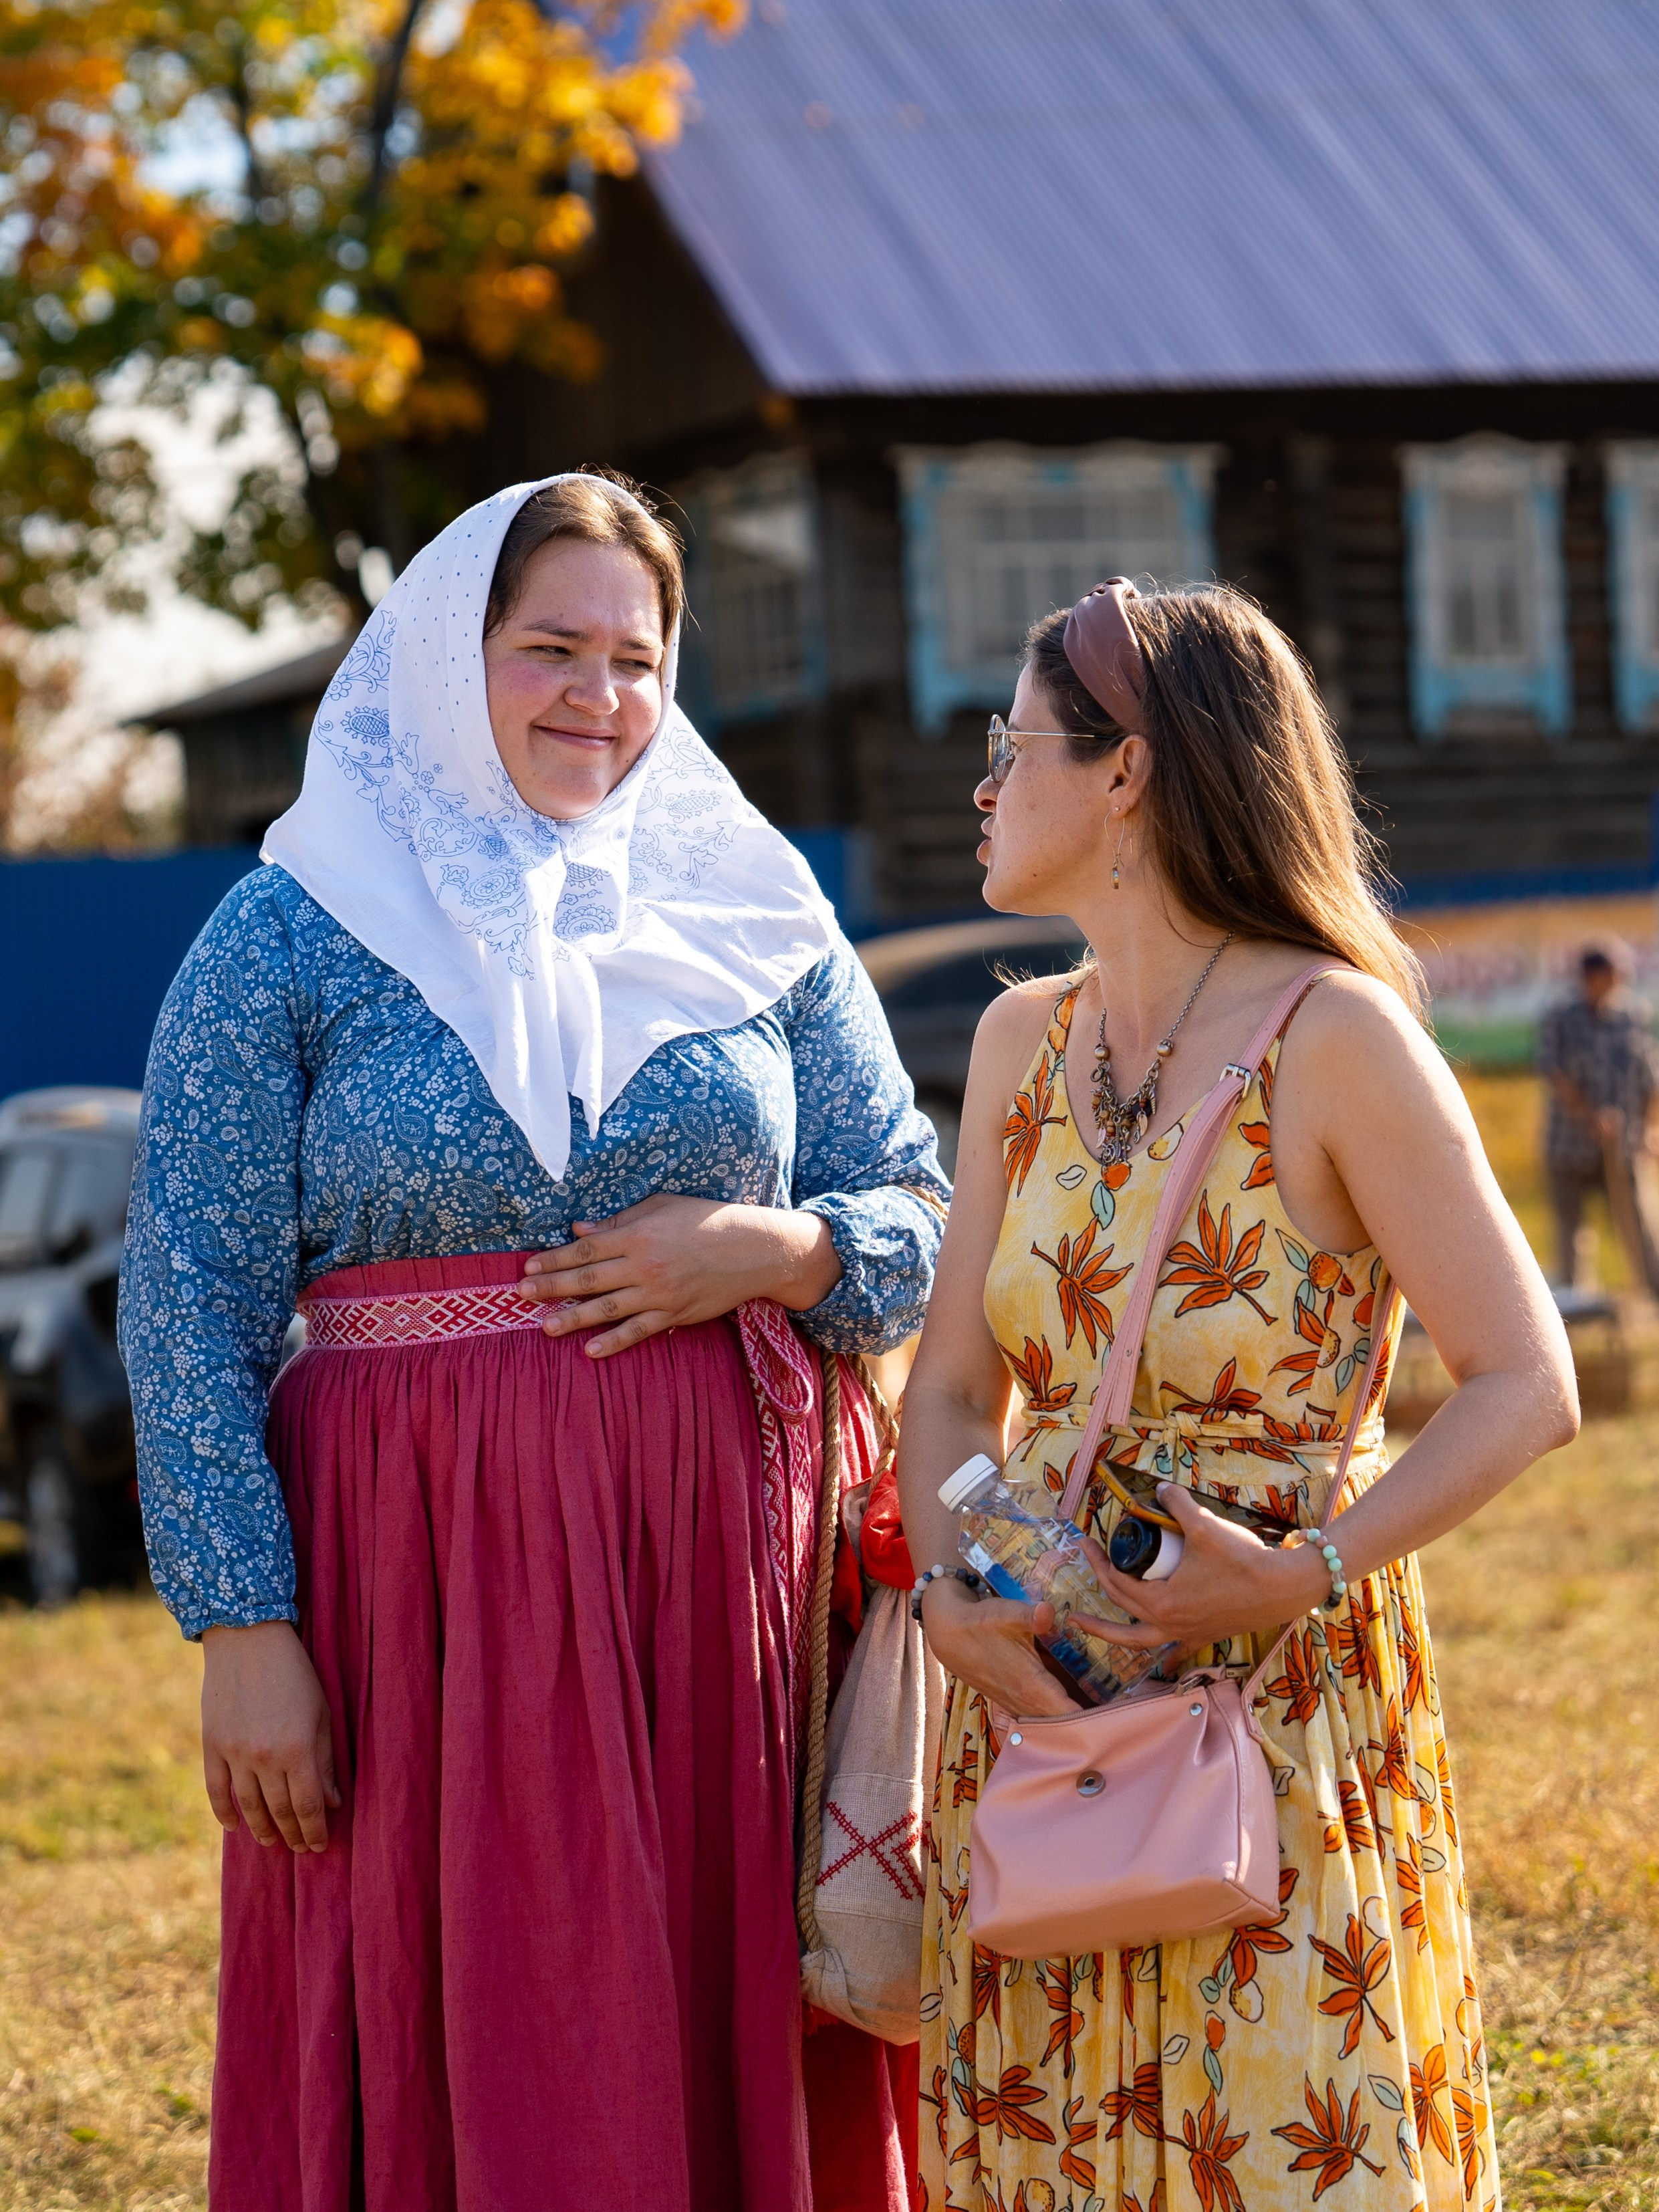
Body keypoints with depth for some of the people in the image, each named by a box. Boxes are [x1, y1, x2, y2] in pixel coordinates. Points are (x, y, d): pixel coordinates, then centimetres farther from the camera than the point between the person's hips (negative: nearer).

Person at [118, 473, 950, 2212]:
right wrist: (241, 1632, -10)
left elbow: (922, 1217, 12)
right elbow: (190, 1311, -3)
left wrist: (767, 1253, -9)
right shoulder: (287, 939, 1)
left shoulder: (754, 913, 9)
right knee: (458, 2058, 0)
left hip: (727, 1543, 3)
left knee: (728, 2040, 4)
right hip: (427, 1568, -2)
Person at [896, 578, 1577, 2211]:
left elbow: (1527, 1390, -12)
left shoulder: (1336, 1039, -12)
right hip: (1040, 1701, 5)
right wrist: (949, 1594, -11)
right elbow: (953, 1386, 7)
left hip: (1285, 1697, -5)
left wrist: (1306, 1576, -22)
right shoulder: (1024, 1045, 7)